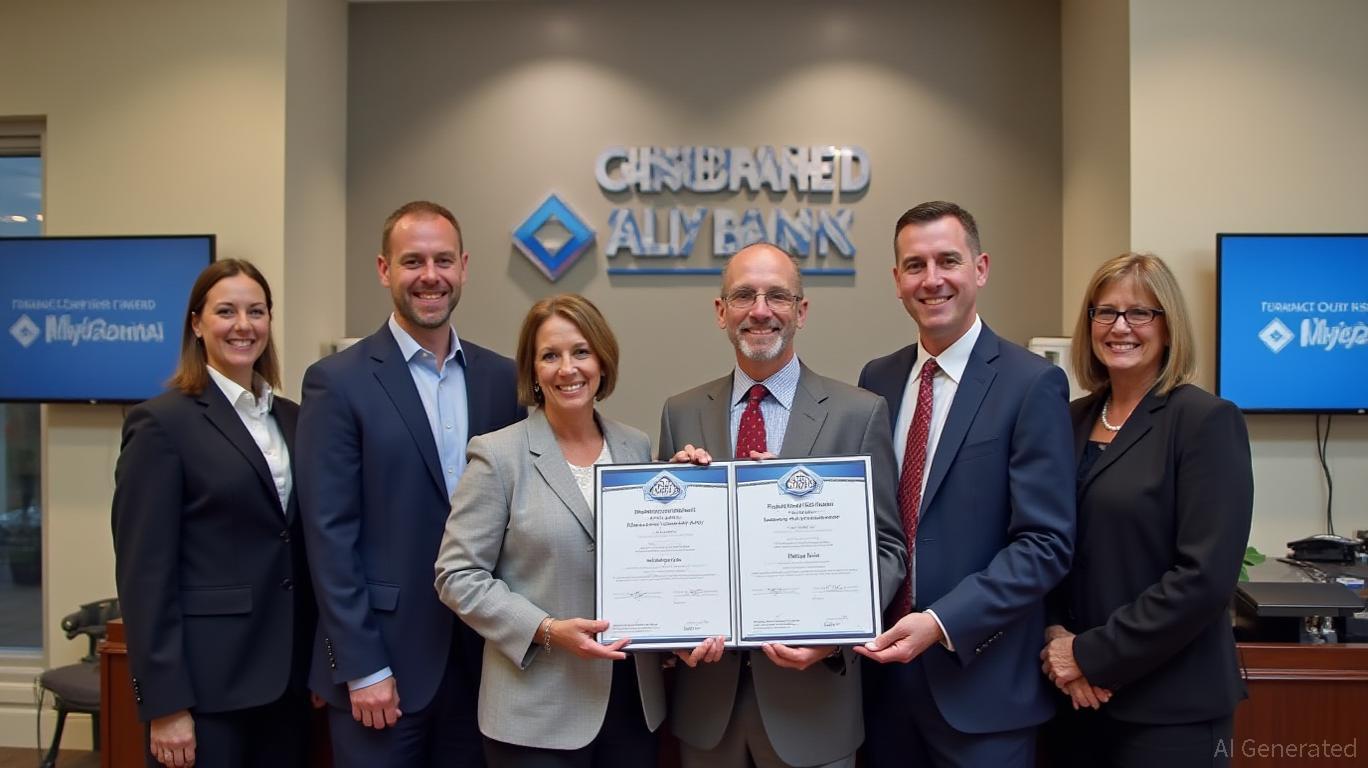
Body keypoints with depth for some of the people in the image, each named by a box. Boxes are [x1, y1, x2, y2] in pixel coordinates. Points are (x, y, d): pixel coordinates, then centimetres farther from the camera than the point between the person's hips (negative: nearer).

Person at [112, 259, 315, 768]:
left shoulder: (292, 419, 9)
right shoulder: (162, 423, -8)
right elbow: (145, 573, -12)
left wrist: (318, 664, 8)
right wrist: (165, 704, -15)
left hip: (287, 675, 6)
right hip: (205, 681, -5)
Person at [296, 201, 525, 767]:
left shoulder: (503, 378, 5)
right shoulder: (338, 381, -7)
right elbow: (330, 536, -9)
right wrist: (364, 668, -12)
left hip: (483, 656, 4)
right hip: (382, 658, -4)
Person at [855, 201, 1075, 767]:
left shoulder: (1032, 384, -10)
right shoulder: (877, 379, 7)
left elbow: (1046, 543, -14)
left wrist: (943, 624, -21)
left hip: (980, 683, -4)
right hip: (883, 666, 5)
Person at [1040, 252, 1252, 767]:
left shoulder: (1207, 420, -10)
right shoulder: (1073, 420, 7)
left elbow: (1205, 576, -18)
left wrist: (1092, 656, -15)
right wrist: (1055, 638, -8)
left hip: (1170, 706, -5)